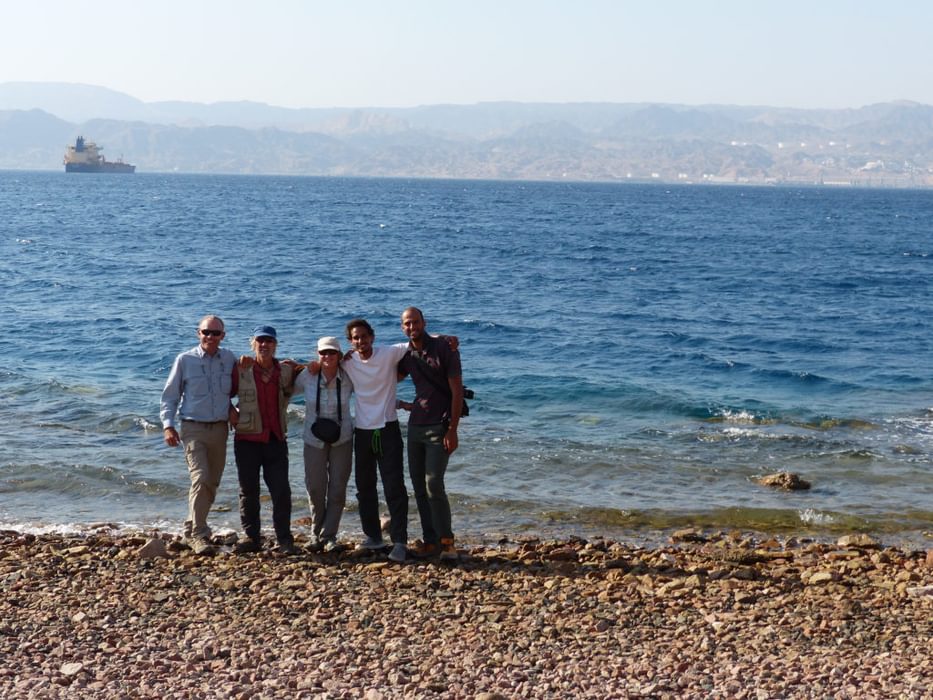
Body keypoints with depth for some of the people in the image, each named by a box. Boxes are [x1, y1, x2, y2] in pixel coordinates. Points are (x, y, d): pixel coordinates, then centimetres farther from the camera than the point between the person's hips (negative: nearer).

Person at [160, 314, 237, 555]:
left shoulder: (229, 359, 5)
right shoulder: (185, 361, -2)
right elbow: (169, 395, 3)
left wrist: (231, 408, 1)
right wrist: (168, 425, -7)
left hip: (220, 428, 4)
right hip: (193, 428, -4)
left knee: (212, 483, 9)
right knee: (200, 479, -17)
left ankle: (193, 529, 26)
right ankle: (199, 536, -12)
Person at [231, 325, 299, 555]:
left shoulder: (286, 371, 5)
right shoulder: (241, 371, 0)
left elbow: (290, 393, 23)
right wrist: (232, 413, 2)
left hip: (276, 439, 1)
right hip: (247, 439, -1)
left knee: (281, 491, -3)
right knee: (248, 491, 6)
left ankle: (285, 540, 4)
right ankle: (250, 537, 15)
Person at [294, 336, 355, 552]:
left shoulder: (348, 378, -9)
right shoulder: (307, 377, -9)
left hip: (342, 439, 0)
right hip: (314, 440, 0)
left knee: (337, 490, 0)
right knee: (315, 489, 3)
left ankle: (329, 536, 10)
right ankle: (316, 534, 21)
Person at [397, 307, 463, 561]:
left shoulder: (444, 349, -8)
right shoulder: (407, 355, 8)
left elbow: (457, 391, -10)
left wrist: (452, 430, -15)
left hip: (439, 427, -6)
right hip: (415, 426, 6)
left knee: (433, 485, -14)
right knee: (419, 487, 6)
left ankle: (446, 541, -4)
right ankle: (430, 541, 13)